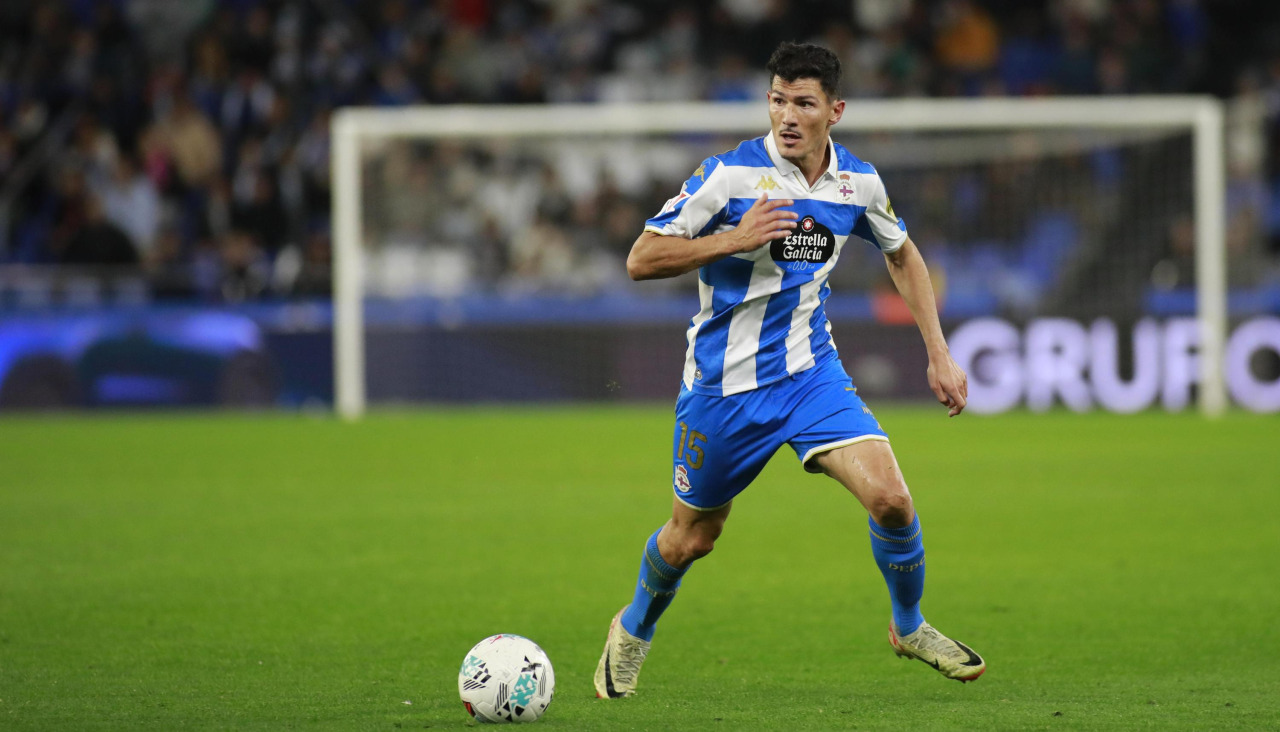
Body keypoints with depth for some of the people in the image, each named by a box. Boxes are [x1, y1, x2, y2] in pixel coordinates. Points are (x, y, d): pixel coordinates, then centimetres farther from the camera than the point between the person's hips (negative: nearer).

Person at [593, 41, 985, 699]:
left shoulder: (858, 182, -3)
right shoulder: (730, 175, -17)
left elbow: (901, 255, 16)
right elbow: (641, 261, -15)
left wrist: (939, 354, 10)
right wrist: (734, 239, -27)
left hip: (811, 372, 3)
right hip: (723, 384, -3)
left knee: (889, 497, -16)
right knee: (690, 539, 10)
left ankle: (910, 627, 10)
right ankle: (633, 630, 42)